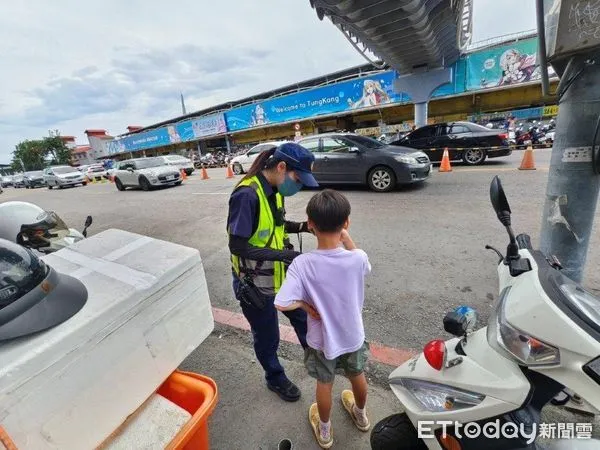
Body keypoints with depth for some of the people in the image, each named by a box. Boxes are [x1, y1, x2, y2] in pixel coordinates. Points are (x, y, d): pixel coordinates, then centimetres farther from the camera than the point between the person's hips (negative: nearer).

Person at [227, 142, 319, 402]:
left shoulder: (274, 190, -3)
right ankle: (275, 379, 47)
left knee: (303, 317, 25)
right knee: (267, 336, 17)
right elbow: (237, 245, -26)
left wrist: (304, 227, -7)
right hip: (255, 284, -7)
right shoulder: (247, 195, -28)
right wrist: (283, 254, -31)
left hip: (281, 275, 8)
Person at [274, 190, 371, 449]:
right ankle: (361, 416, 61)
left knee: (324, 384, 25)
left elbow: (282, 304, -34)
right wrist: (346, 238, -4)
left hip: (322, 340, -2)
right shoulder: (358, 259, -24)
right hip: (353, 336, 2)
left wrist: (303, 303, -17)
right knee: (357, 376, 31)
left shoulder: (302, 264, -30)